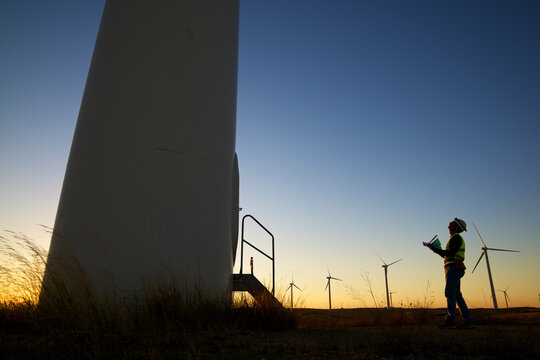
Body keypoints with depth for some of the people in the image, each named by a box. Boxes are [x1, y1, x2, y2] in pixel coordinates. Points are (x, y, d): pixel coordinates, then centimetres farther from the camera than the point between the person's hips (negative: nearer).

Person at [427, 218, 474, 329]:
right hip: (453, 269, 10)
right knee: (457, 295, 8)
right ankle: (468, 321, 8)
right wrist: (438, 250, 24)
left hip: (453, 267, -10)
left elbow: (451, 253, -17)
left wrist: (435, 249, -13)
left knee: (449, 292, -16)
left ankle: (450, 320, -21)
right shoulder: (455, 238, 25)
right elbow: (448, 255, 24)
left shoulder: (456, 237, -6)